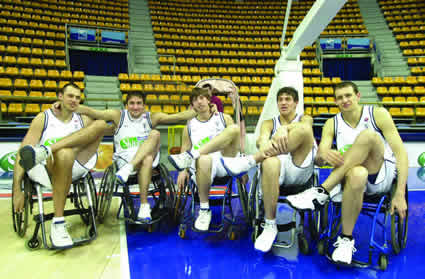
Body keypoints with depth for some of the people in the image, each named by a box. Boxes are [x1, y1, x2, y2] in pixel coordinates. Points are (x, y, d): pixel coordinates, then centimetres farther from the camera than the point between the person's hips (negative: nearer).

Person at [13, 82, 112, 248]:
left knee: (101, 124, -12)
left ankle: (44, 151, -30)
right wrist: (17, 189, -12)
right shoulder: (44, 118, 8)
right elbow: (23, 151, -3)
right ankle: (57, 223, -35)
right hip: (45, 170, -3)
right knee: (65, 153, -41)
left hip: (74, 170, 3)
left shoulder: (83, 120, 20)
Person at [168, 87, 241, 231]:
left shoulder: (224, 118, 17)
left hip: (224, 161, 1)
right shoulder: (190, 126, 19)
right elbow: (185, 149, 16)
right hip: (202, 165, 0)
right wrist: (183, 170, -3)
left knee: (234, 128, -25)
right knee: (203, 159, -42)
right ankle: (204, 211, -24)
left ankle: (190, 156, -31)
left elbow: (237, 142, 15)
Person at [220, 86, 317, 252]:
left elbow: (303, 126, -11)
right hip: (278, 168, 1)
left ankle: (248, 161, -35)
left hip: (300, 170, 0)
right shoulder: (269, 123, 21)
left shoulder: (305, 119, 17)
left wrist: (285, 128, -35)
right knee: (270, 162, -40)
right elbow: (261, 138, -5)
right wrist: (264, 144, -32)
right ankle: (270, 226, -31)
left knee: (304, 130, -28)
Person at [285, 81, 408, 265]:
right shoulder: (332, 124, 7)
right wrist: (324, 154, -32)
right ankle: (346, 239, -23)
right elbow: (319, 160, -5)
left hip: (382, 176, -1)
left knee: (368, 136, -31)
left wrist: (400, 194, -15)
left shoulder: (378, 114, 0)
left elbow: (400, 152, -5)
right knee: (357, 174, -40)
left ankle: (321, 192, -33)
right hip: (352, 177, 1)